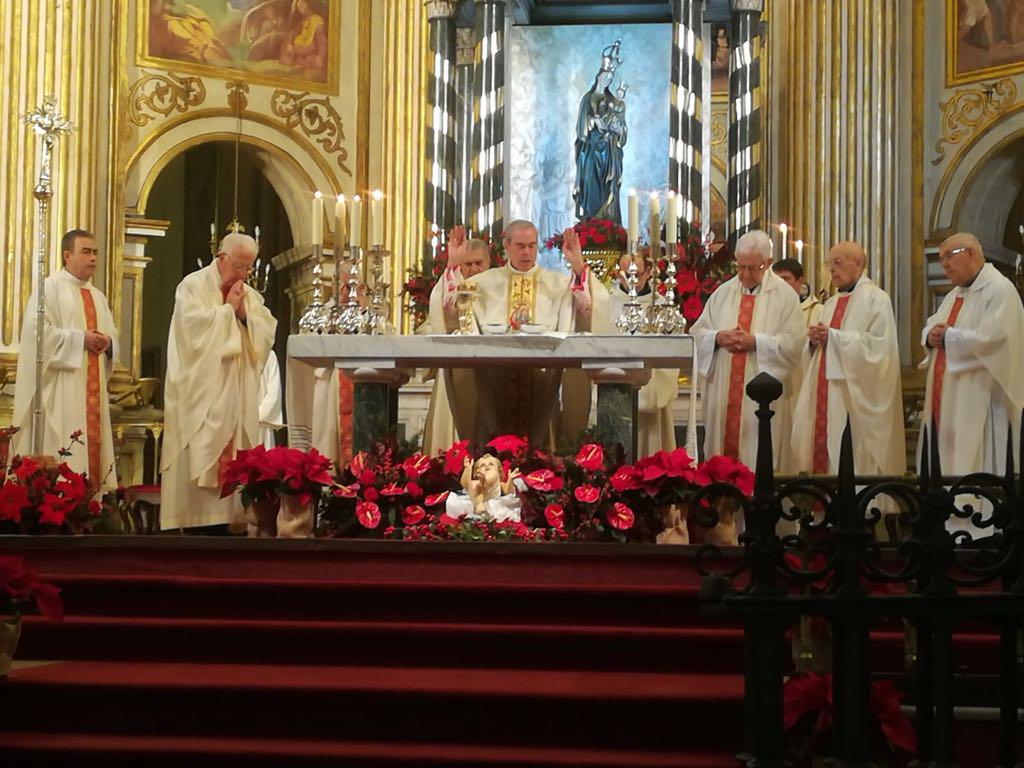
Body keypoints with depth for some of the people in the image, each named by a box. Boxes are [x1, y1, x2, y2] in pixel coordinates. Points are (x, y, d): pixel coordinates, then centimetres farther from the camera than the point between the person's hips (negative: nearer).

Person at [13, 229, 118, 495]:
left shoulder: (98, 296, 20)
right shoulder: (49, 288, -3)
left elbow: (112, 335, 19)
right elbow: (37, 331, -14)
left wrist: (107, 343, -5)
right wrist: (80, 339, -16)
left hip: (92, 389, 7)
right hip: (60, 389, -7)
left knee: (90, 446, 4)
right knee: (62, 452, -12)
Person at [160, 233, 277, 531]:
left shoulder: (250, 294, 16)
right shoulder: (193, 286, -3)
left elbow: (267, 333, 7)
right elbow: (195, 329, -17)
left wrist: (245, 314, -7)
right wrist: (228, 308, -9)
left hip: (237, 394, 6)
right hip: (200, 394, -6)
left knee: (233, 459, 2)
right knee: (198, 459, -9)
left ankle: (231, 516, 4)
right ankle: (193, 523, -8)